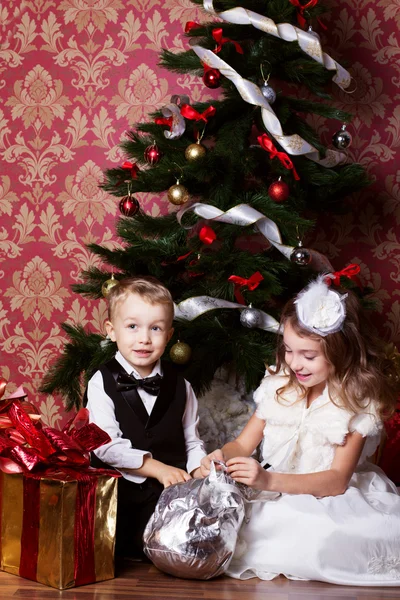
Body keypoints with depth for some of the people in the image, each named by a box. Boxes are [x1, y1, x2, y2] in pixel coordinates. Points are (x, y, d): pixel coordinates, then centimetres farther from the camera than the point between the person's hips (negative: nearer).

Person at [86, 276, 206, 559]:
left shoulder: (180, 386, 10)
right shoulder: (103, 383, -2)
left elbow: (192, 440, 14)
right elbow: (106, 444, -12)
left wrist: (199, 470, -7)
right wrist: (156, 468, -17)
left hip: (174, 493, 3)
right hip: (121, 492, -3)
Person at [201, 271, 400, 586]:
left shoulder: (358, 403, -10)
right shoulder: (279, 387, 1)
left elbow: (337, 480, -17)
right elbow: (243, 443, 6)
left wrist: (270, 480, -31)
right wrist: (222, 456, -20)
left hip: (334, 502, -3)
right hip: (280, 500, 3)